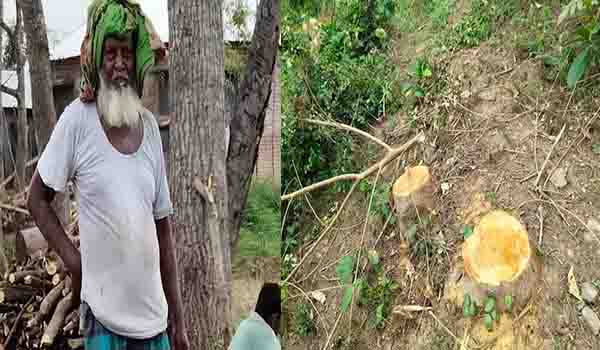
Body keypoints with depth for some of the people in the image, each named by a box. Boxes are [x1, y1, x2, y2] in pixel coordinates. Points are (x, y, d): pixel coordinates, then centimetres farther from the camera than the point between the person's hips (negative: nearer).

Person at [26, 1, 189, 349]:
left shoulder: (150, 125, 3)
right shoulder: (76, 119, -9)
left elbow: (163, 227, 7)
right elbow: (37, 198, 1)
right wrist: (74, 261, -11)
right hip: (104, 311, -4)